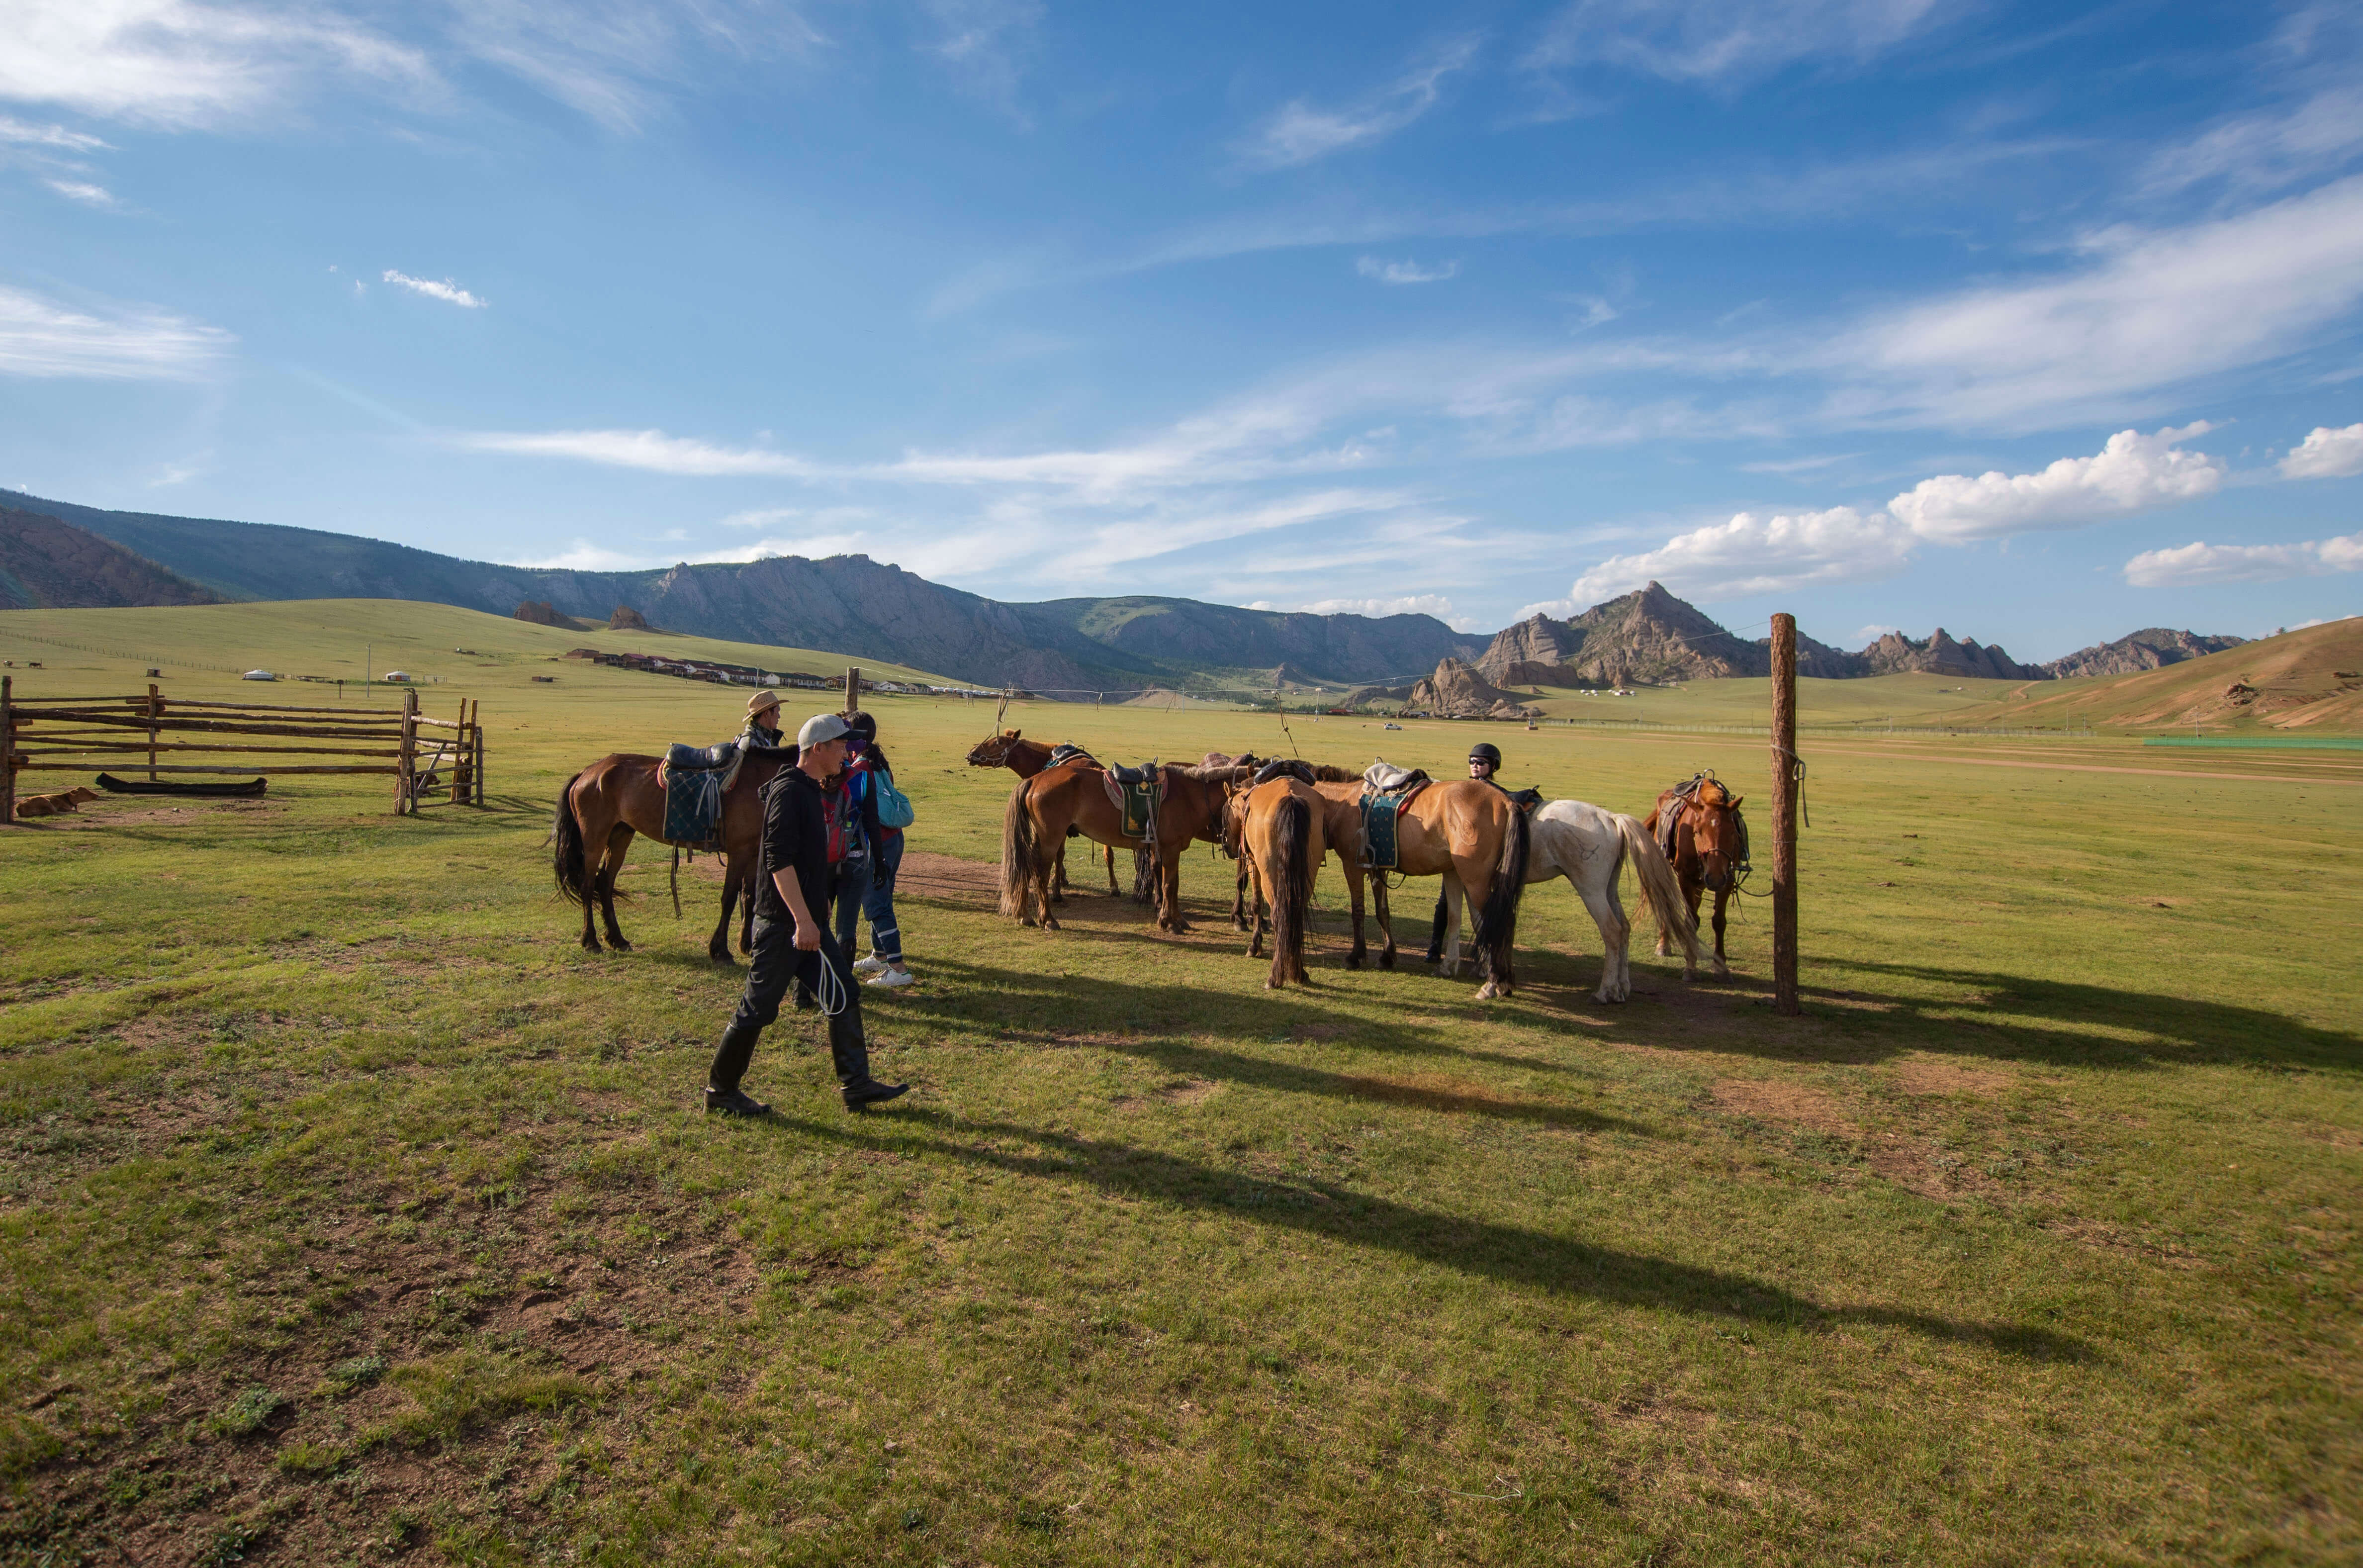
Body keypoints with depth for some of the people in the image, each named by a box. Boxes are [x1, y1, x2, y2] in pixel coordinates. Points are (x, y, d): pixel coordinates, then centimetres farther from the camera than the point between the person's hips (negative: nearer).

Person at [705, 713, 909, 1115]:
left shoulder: (812, 791, 14)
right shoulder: (788, 792, -17)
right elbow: (779, 861, -24)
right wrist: (803, 920, -27)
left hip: (807, 921, 10)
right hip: (782, 923, -10)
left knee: (844, 995, 8)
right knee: (759, 1007, 2)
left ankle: (856, 1085, 14)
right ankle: (720, 1091, 18)